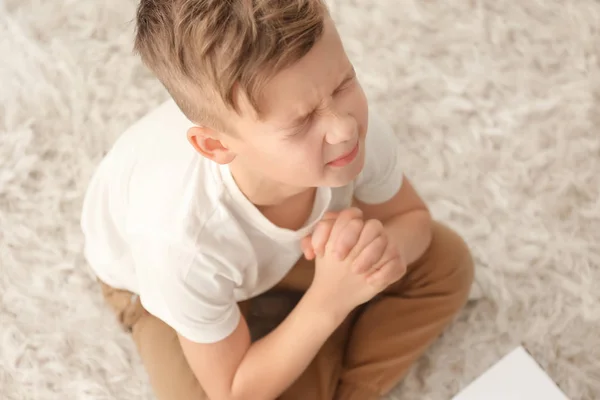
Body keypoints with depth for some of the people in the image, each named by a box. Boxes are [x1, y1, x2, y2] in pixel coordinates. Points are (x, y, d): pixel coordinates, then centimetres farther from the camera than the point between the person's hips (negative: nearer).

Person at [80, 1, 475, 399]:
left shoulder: (357, 126, -36)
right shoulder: (181, 240, -45)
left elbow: (411, 217, -11)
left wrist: (382, 246, -37)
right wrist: (331, 299, -41)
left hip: (282, 248, 4)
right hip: (153, 276, -3)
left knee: (447, 262, -6)